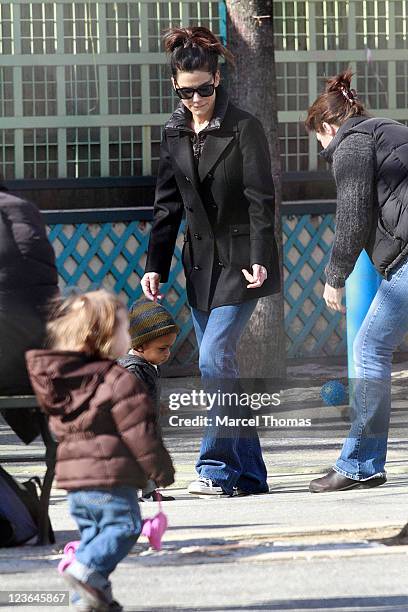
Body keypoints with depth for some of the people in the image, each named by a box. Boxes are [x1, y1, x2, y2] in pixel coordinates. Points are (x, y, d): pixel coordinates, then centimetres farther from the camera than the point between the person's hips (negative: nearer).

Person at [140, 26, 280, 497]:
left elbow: (260, 200, -11)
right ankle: (248, 472, 11)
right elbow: (168, 205, 13)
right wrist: (155, 265, 7)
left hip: (239, 261, -6)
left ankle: (217, 468, -11)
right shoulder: (174, 134, 8)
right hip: (200, 261, 6)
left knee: (214, 360, -16)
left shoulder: (243, 128, -8)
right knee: (218, 367, 5)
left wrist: (259, 259, -20)